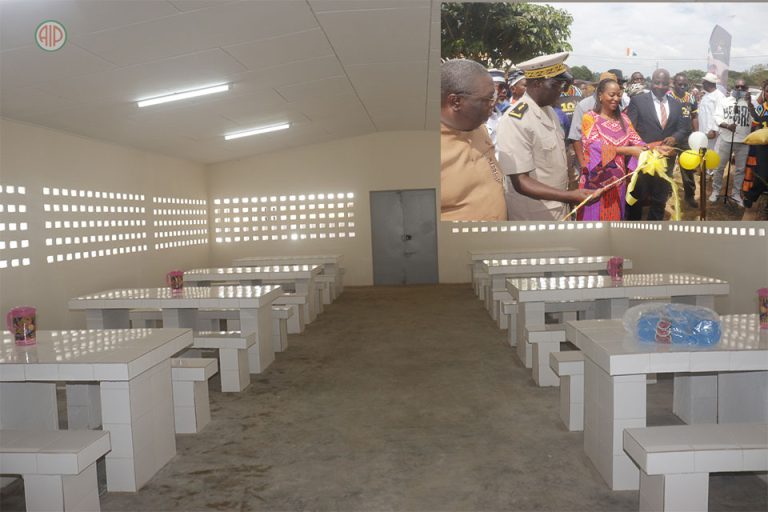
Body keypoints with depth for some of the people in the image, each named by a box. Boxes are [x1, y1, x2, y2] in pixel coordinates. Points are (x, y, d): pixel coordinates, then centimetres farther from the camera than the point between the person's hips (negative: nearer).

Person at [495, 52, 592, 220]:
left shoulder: (549, 110, 5)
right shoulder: (514, 121, -22)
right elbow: (521, 182, -24)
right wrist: (570, 196, -32)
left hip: (559, 209, 8)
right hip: (535, 216, -7)